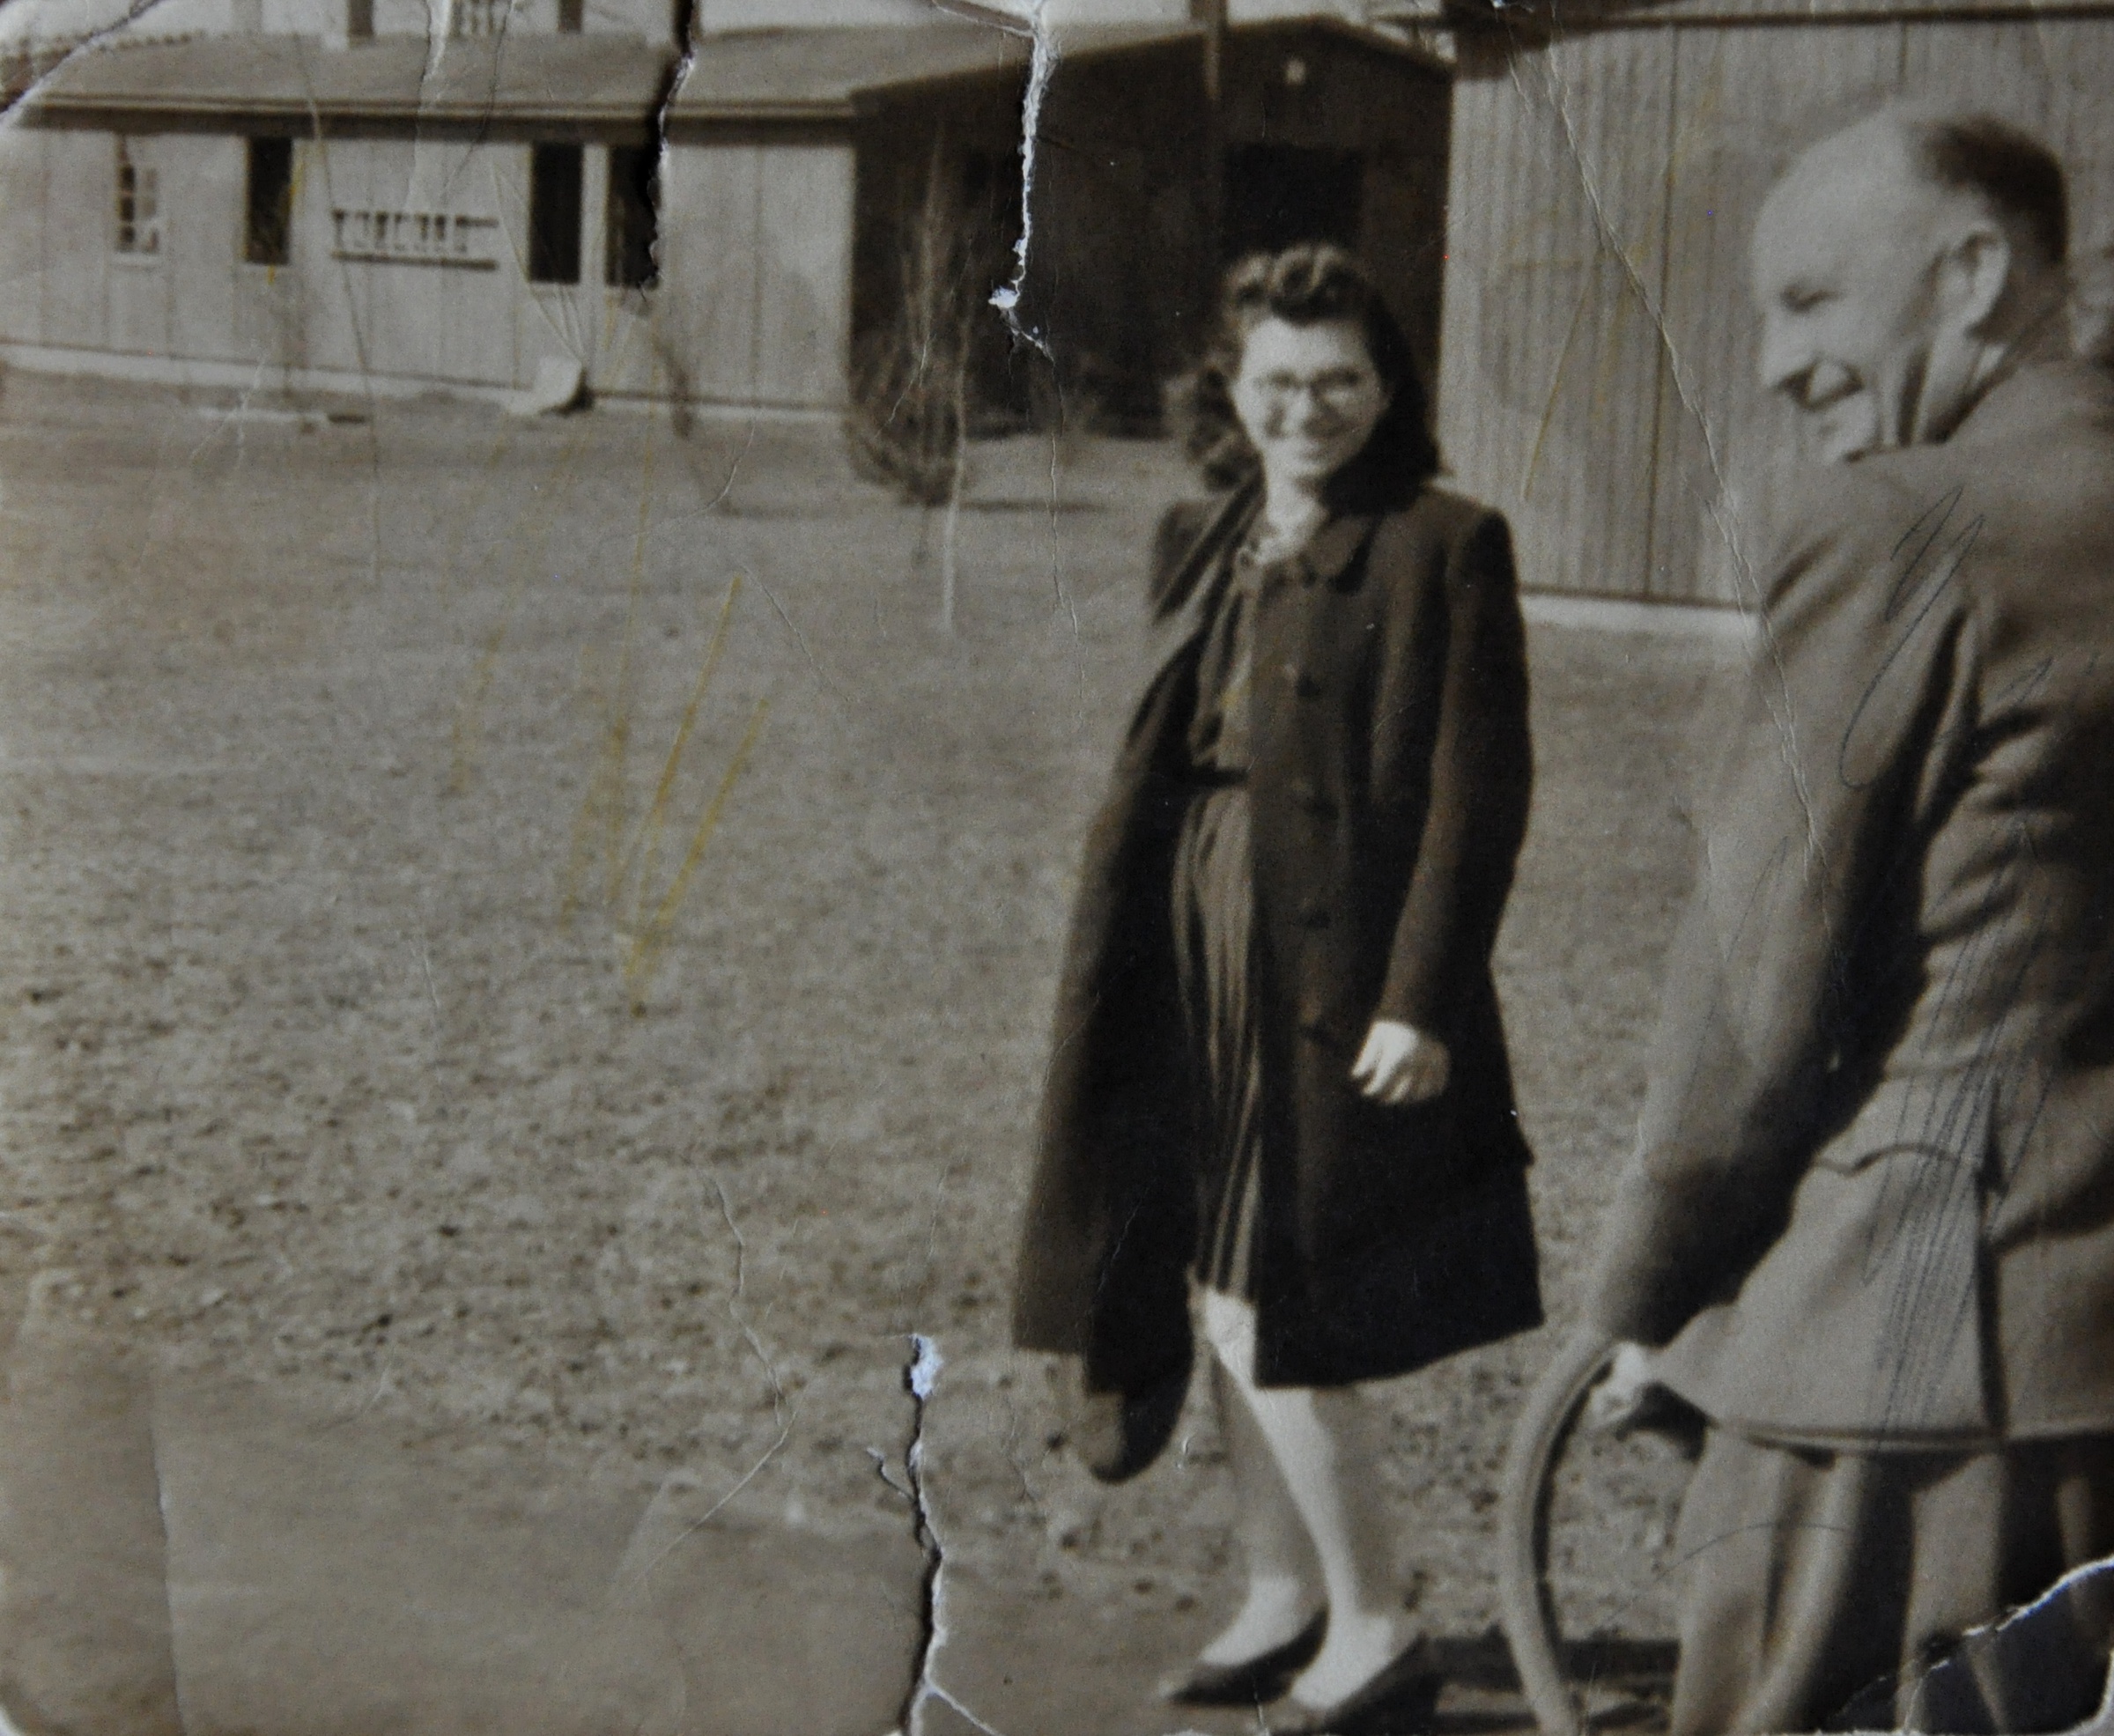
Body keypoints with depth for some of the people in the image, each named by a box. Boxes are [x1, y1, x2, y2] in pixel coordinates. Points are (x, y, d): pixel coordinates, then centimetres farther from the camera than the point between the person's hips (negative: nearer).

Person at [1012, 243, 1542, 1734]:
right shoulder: (1201, 549, 11)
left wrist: (1419, 1001, -16)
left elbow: (1479, 797, -11)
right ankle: (1283, 1595, 30)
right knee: (1225, 1295, 14)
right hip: (1200, 967, 7)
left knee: (1269, 1311, -5)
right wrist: (1117, 977, 13)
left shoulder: (1446, 548, -9)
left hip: (1339, 982, -7)